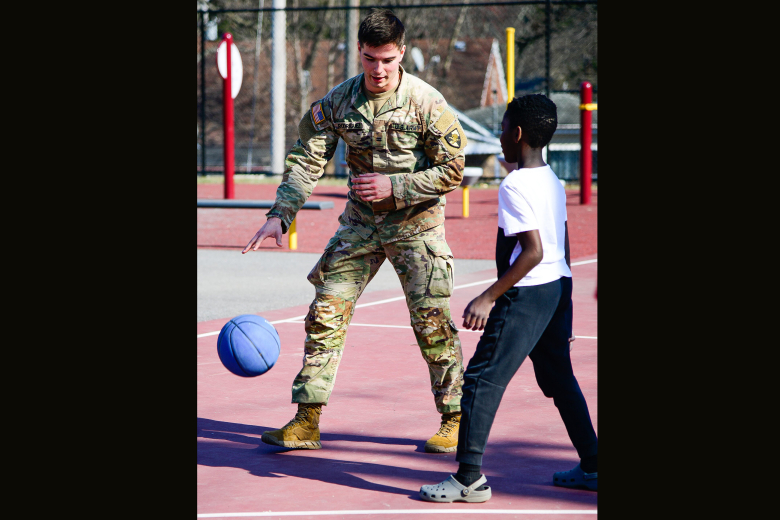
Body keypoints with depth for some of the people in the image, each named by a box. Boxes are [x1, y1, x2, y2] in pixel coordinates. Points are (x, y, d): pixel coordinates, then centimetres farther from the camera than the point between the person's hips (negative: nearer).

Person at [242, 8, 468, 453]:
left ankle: (454, 420, 9)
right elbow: (306, 160, -6)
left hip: (416, 222, -4)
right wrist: (280, 215, -20)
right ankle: (307, 422, 5)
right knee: (325, 313, -1)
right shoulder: (337, 102, -6)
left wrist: (393, 187, -20)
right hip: (360, 222, 4)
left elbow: (452, 170, -11)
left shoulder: (427, 103, -16)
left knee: (432, 321, -6)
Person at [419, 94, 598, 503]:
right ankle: (590, 466, 26)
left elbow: (533, 252, -23)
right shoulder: (554, 183, 10)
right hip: (559, 287, 9)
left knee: (482, 378, -5)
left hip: (527, 294, -9)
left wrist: (488, 298, -22)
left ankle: (470, 478, -7)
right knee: (558, 379, 20)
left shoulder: (514, 186, -16)